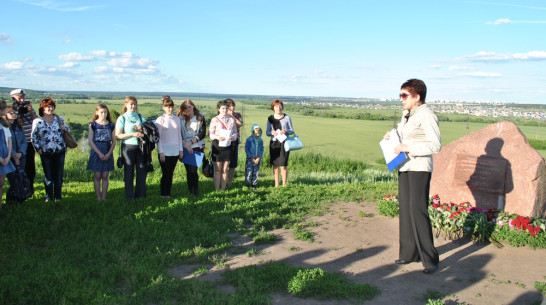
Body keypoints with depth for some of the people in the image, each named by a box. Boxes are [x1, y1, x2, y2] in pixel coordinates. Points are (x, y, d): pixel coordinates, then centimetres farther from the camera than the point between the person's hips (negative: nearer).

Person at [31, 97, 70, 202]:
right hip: (46, 153, -2)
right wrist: (38, 148, -4)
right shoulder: (37, 121, 1)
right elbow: (34, 137, 4)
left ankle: (58, 196, 17)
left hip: (60, 151, 2)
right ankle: (48, 196, 17)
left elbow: (68, 130, 17)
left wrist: (64, 128, -6)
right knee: (48, 176, 4)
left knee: (59, 175, 5)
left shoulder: (59, 119, 8)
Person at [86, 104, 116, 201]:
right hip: (96, 152, -2)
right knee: (97, 176, -1)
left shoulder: (111, 125, 7)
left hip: (108, 153, 2)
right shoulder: (93, 125, 1)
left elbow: (114, 141, 6)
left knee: (105, 176, 3)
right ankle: (98, 197, 4)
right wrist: (99, 153, -12)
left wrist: (109, 154, -8)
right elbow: (90, 141, -4)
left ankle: (104, 197, 8)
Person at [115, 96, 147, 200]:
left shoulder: (140, 117, 13)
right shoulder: (122, 118, 3)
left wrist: (142, 129, -9)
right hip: (128, 147, -3)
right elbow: (118, 136, -4)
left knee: (142, 171, 2)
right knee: (129, 172, 1)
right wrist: (132, 134, -15)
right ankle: (129, 197, 8)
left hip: (141, 146, 3)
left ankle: (141, 195, 13)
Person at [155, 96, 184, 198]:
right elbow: (158, 137, -5)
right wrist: (161, 152, -10)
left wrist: (181, 149, 9)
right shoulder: (160, 119, -4)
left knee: (170, 174, 7)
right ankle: (163, 194, 8)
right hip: (165, 150, -4)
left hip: (175, 150, 4)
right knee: (165, 174, -4)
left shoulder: (177, 119, 9)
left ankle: (168, 194, 15)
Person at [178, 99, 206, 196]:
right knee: (189, 170, 2)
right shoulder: (181, 119, 6)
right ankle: (190, 192, 13)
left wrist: (191, 142, -10)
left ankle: (196, 191, 3)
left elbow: (203, 133, -3)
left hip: (197, 147, -1)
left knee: (193, 170, -9)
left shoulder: (200, 118, 5)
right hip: (185, 148, 1)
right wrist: (185, 144, -14)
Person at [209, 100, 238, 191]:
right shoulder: (214, 120, -1)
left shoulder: (231, 119, 6)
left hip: (227, 146, 3)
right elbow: (210, 134, -1)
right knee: (217, 170, 2)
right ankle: (216, 189, 9)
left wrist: (232, 137, -13)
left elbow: (235, 133, 9)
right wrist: (217, 137, -21)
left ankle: (223, 189, 17)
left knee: (225, 170, 8)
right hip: (217, 146, -2)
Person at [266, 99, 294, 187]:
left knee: (283, 165, -8)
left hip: (284, 143, -3)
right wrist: (271, 132, -12)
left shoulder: (287, 117, 3)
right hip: (274, 143, 3)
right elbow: (267, 132, 11)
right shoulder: (270, 118, 9)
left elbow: (292, 131, 7)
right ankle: (276, 184, 14)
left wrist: (286, 131, -15)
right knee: (275, 165, 5)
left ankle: (284, 184, 1)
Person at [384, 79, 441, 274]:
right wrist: (391, 137, 8)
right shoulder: (406, 115, 14)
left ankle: (430, 259, 0)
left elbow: (436, 145, -18)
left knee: (418, 211, -10)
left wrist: (408, 148, -20)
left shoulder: (427, 116, -12)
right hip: (404, 168, 9)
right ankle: (410, 253, 22)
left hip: (420, 169, -9)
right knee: (405, 210, 11)